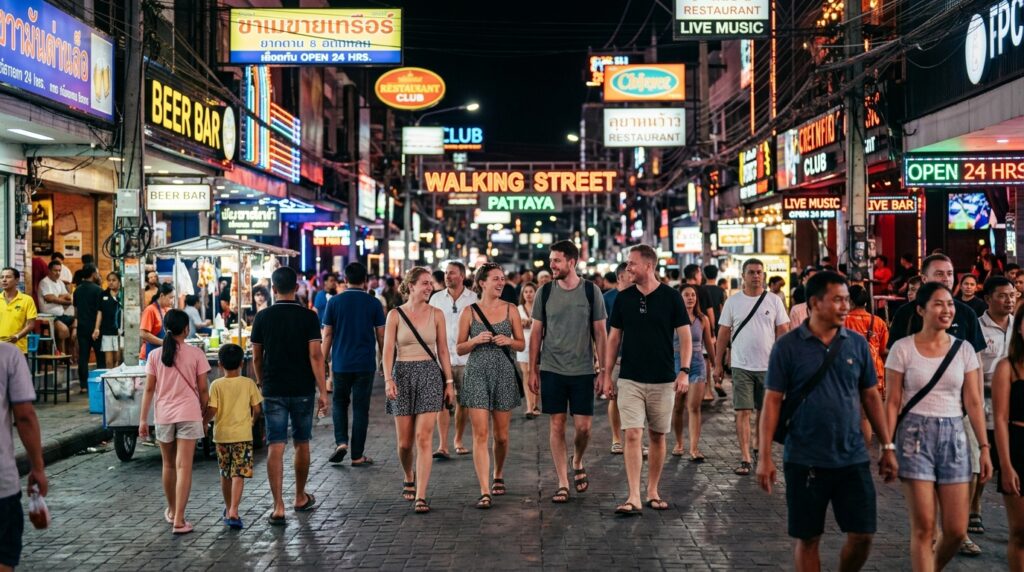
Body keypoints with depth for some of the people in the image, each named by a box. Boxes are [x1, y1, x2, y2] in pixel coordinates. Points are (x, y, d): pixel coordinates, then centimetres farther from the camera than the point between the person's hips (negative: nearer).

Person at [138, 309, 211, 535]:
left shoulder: (155, 355, 1)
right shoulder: (196, 354, -4)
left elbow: (149, 389, 1)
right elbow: (203, 390, -2)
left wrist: (143, 419, 7)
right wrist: (205, 417, 9)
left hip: (163, 415, 3)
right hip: (189, 414, -3)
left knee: (169, 465, 18)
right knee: (184, 467, -4)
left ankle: (172, 511, 34)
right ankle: (178, 520, -9)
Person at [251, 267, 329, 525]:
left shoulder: (263, 317, 0)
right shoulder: (308, 317, -5)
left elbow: (257, 358, 5)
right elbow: (315, 356, -11)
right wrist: (323, 391, -7)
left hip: (273, 390, 0)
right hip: (302, 390, 0)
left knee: (275, 447, -1)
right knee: (301, 444, 15)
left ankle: (278, 507, -7)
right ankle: (301, 498, 30)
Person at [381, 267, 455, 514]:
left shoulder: (436, 314, 4)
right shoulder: (395, 315, 1)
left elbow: (443, 350, 7)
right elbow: (388, 349, -4)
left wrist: (449, 381, 3)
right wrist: (388, 379, -17)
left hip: (430, 374, 0)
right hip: (403, 374, 0)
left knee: (424, 438, -9)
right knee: (405, 441, 7)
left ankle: (420, 496, -6)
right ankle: (408, 479, 36)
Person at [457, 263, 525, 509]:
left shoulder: (510, 309, 5)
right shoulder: (470, 311, 1)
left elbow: (522, 344, 10)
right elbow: (459, 349, 5)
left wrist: (509, 341, -10)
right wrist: (475, 340, -14)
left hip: (504, 374, 2)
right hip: (477, 373, -2)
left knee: (501, 435, 10)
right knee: (480, 434, -8)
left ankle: (498, 475, 37)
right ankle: (485, 491, -7)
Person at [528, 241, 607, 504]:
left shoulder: (591, 291, -2)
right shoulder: (545, 292, 2)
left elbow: (600, 333, 2)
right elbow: (536, 332, 6)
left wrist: (603, 370, -2)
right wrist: (532, 370, 3)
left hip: (583, 371, -1)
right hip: (551, 370, 1)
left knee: (584, 426, 0)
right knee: (556, 425, 2)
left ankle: (577, 464, 30)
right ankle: (562, 483, 12)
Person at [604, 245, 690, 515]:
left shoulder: (671, 297, -3)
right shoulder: (623, 298, 3)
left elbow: (685, 337, -2)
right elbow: (614, 338, 9)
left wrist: (684, 371, -13)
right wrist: (607, 374, 5)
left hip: (663, 380, -1)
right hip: (630, 379, 1)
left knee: (657, 436, 9)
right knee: (633, 436, -8)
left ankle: (653, 491, 23)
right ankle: (634, 498, -8)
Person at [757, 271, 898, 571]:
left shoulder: (857, 344, 4)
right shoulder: (787, 346, -5)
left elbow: (871, 397, 11)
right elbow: (772, 401, -5)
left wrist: (887, 447, 8)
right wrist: (765, 457, -9)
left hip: (853, 459, 3)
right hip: (804, 461, -2)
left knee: (862, 535, 3)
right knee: (807, 538, 7)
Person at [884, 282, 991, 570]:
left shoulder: (964, 349, 5)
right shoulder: (902, 348, -4)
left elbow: (973, 402, 6)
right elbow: (893, 402, -3)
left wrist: (985, 447, 1)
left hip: (954, 437, 3)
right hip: (915, 435, -3)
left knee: (957, 531, 4)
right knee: (923, 527, -3)